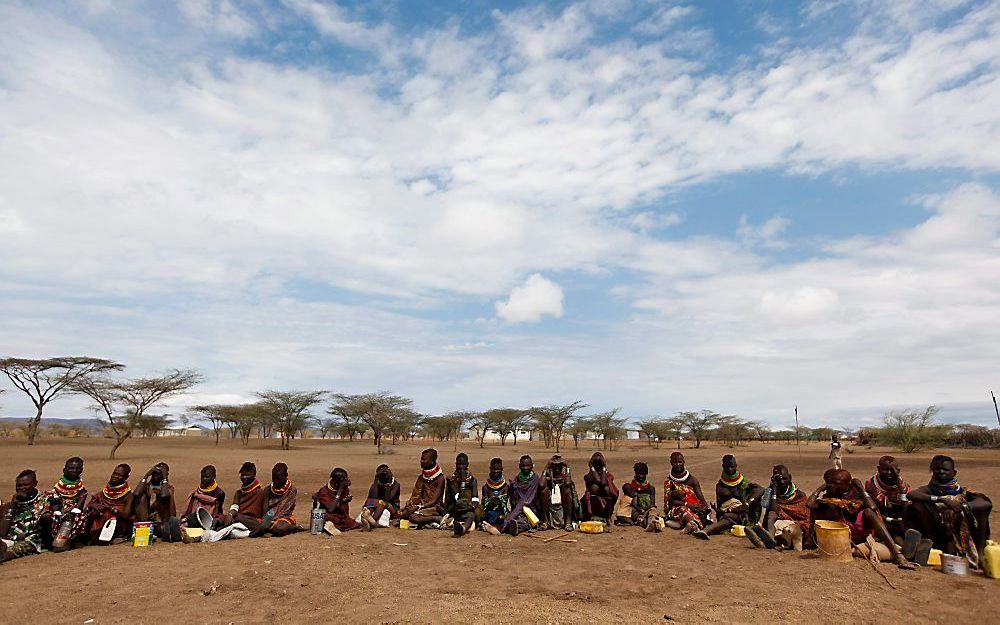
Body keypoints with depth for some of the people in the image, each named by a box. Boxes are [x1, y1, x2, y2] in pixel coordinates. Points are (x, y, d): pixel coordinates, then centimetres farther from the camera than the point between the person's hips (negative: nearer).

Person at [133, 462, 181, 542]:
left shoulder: (168, 487, 3)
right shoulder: (146, 485, 9)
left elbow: (164, 495, -24)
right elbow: (136, 494, -17)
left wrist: (165, 478, -11)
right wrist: (146, 476, -8)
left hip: (162, 521, -1)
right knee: (142, 496, -14)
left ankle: (165, 526, -25)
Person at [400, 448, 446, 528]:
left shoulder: (440, 478, -10)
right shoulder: (421, 477, 9)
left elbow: (434, 501, -15)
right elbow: (416, 495, 6)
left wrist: (418, 507, -23)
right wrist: (407, 506, -11)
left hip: (435, 507, -7)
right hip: (423, 505, 7)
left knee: (413, 517, -32)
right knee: (401, 514, -19)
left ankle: (438, 519, -17)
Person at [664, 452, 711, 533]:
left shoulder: (692, 480, 14)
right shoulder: (668, 482, 9)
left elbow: (701, 497, 4)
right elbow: (669, 501, -3)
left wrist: (706, 507, -20)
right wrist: (687, 504, -17)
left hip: (694, 508, 3)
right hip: (676, 510, -3)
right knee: (682, 509, -37)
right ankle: (693, 524, -66)